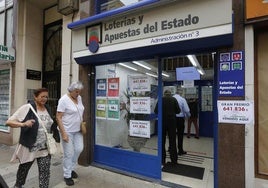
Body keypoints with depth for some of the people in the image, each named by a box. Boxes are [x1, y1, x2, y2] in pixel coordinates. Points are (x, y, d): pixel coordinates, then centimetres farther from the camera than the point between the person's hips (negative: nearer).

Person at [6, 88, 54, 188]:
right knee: (23, 169, 23)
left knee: (45, 171, 2)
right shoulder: (27, 108, -17)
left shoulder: (47, 109, 2)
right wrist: (23, 124, -37)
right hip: (29, 147, -3)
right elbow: (9, 122, -19)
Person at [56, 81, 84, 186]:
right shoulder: (64, 100, -17)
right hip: (67, 131, -6)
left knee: (79, 149, 11)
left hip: (77, 130, 7)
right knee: (69, 154, 4)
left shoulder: (79, 98, 3)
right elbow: (58, 117, -17)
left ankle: (71, 168, 36)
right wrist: (63, 133, -20)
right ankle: (67, 175, 25)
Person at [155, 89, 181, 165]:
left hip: (162, 121, 0)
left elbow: (156, 111, -5)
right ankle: (174, 159, 18)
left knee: (162, 141, 9)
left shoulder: (161, 99, -2)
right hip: (172, 121, 1)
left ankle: (162, 160, 14)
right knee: (172, 141, 10)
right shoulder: (174, 99, 0)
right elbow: (178, 111, -1)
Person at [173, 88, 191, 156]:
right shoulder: (182, 99, -11)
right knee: (180, 134, 7)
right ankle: (180, 150, 16)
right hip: (180, 118, -3)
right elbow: (186, 110, -10)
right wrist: (188, 116, 10)